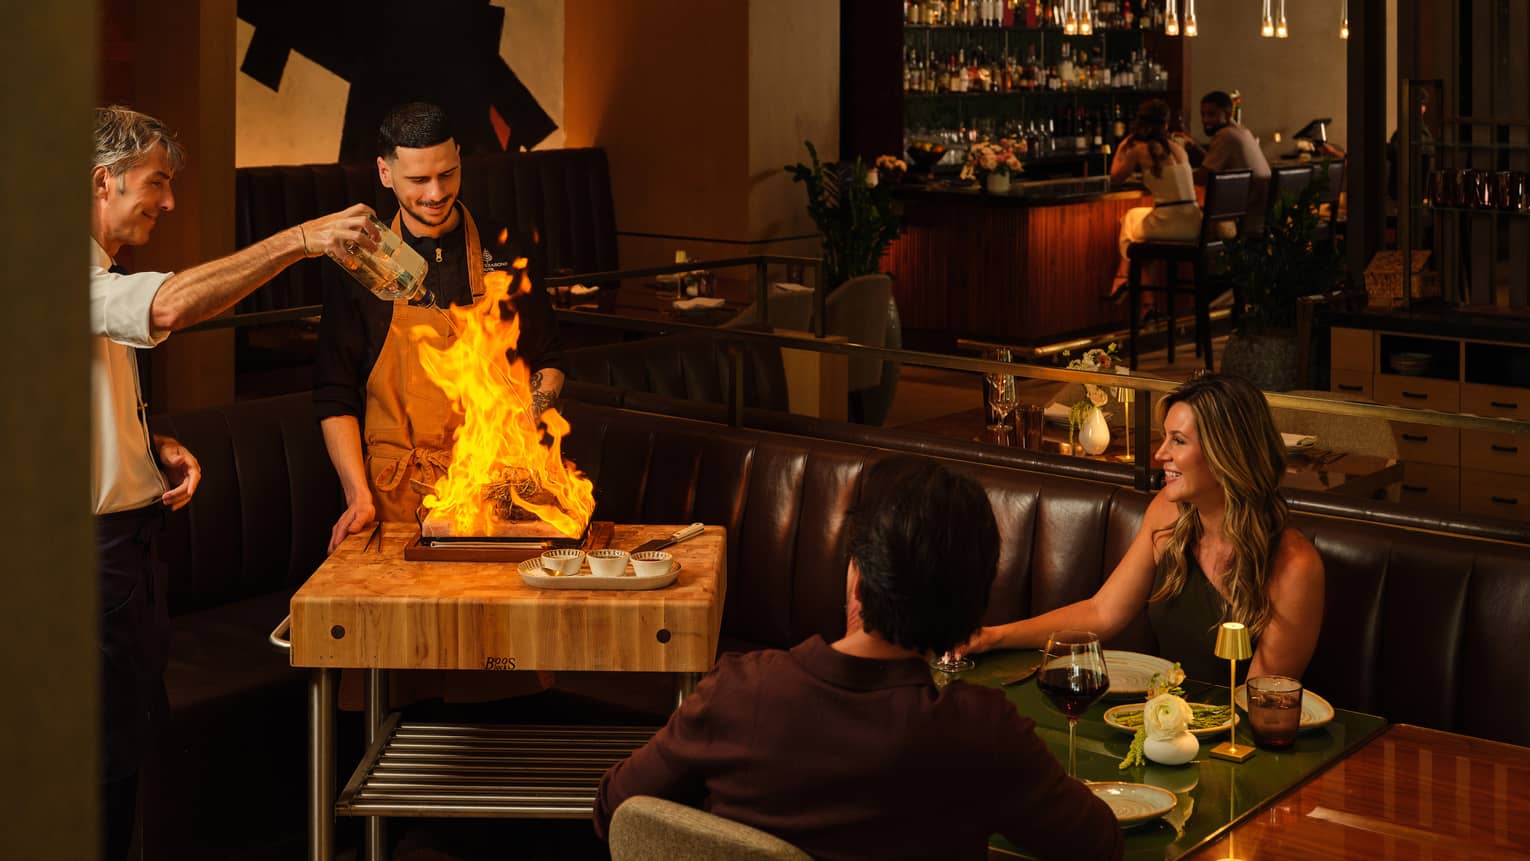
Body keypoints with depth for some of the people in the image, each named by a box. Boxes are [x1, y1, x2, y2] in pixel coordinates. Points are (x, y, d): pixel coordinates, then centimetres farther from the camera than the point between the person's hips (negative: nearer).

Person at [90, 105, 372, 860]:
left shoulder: (100, 276, 17)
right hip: (97, 543, -10)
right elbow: (171, 304, -36)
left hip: (129, 534, 10)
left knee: (137, 720, 16)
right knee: (110, 746, -3)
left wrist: (160, 449, 5)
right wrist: (299, 240, -33)